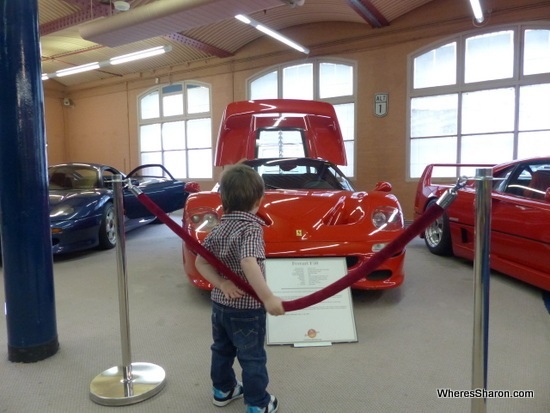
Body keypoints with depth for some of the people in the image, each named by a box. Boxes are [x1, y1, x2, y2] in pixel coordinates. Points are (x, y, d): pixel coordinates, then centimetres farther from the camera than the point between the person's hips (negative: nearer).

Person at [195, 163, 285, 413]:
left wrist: (222, 284, -9)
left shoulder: (219, 228, 0)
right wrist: (268, 298, -38)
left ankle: (222, 390, 43)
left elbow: (201, 262, 0)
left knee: (222, 350, 24)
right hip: (246, 307, -7)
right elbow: (249, 263, -38)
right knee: (253, 357, 10)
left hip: (220, 303, 7)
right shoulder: (252, 228, -22)